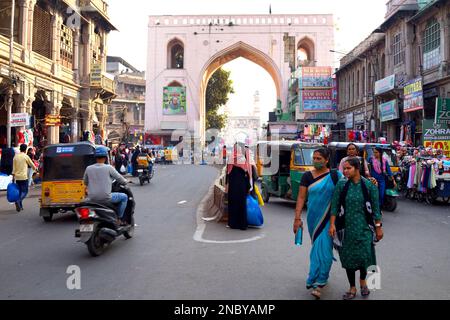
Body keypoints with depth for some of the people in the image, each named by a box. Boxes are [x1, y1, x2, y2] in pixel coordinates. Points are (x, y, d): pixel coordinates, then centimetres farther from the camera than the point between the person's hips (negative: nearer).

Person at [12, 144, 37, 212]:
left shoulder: (15, 157, 7)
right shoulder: (26, 156, -6)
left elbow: (13, 168, 6)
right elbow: (32, 165, 3)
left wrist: (13, 177, 11)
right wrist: (35, 169, 24)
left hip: (17, 177, 5)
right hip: (24, 177, -5)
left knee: (19, 191, 15)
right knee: (25, 191, -1)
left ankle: (20, 206, 16)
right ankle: (18, 201, -25)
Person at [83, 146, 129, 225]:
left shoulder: (88, 168, 1)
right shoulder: (108, 168, -9)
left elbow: (85, 182, 16)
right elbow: (120, 178, 1)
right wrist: (125, 182, 23)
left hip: (92, 199, 5)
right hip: (106, 198, -5)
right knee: (124, 197, 15)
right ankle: (119, 219, 12)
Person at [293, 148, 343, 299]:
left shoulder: (335, 175, -3)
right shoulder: (307, 176, 1)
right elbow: (301, 197, -1)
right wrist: (297, 218, -5)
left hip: (329, 218, -2)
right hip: (313, 218, 3)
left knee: (324, 248, -8)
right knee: (317, 247, 15)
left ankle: (318, 283, -2)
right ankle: (322, 277, 35)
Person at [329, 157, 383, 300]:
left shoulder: (369, 185, -5)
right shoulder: (341, 185, -2)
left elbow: (376, 208, -1)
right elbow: (335, 206, -1)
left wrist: (378, 227, -1)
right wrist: (332, 224, -7)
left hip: (364, 227, -1)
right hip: (347, 227, 2)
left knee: (364, 255, -3)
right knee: (348, 256, 5)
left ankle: (363, 280, 29)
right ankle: (352, 288, 21)